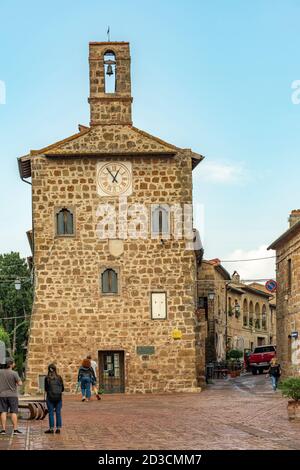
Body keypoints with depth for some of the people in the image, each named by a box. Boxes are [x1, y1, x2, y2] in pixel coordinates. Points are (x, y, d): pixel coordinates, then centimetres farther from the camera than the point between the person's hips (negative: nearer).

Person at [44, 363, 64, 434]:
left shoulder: (47, 378, -6)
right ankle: (58, 428, 7)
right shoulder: (59, 378, -2)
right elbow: (62, 389, 3)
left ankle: (51, 429, 5)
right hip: (58, 397, 1)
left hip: (50, 397, -1)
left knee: (51, 413, 4)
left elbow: (46, 389, -2)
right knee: (58, 413, 7)